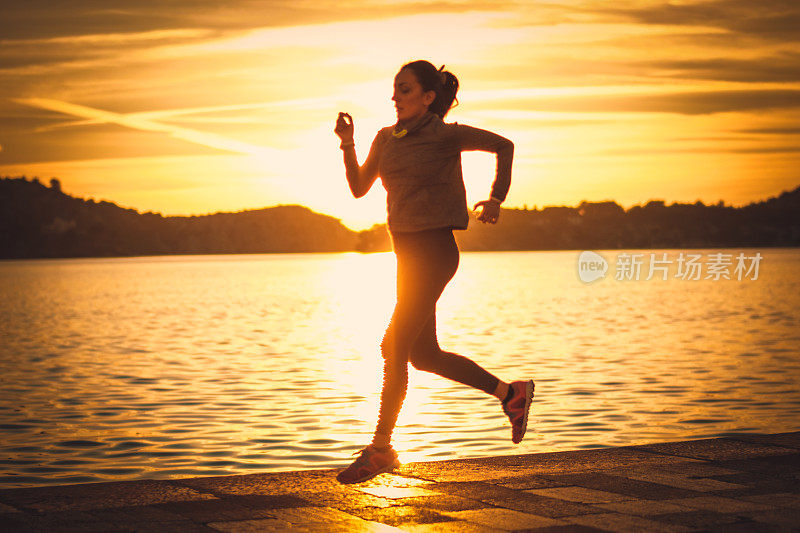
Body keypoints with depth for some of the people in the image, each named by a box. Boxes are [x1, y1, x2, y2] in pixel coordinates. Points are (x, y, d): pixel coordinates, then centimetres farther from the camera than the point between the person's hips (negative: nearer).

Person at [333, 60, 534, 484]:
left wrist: (496, 198, -2)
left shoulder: (444, 134, -8)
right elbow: (359, 188, 11)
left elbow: (503, 145, 1)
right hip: (408, 253, 8)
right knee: (424, 356, 12)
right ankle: (510, 393, 27)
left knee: (395, 347, -11)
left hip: (433, 250, -8)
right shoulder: (387, 138, 11)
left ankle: (380, 449, -5)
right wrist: (347, 144, -2)